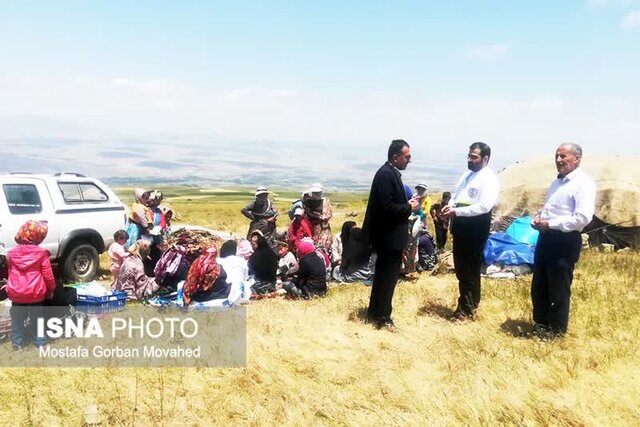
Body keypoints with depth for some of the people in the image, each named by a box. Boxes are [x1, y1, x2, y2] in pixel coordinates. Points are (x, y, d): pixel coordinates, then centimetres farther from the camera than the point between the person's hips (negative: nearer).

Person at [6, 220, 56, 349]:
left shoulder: (12, 253, 0)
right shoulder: (41, 253, -12)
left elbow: (10, 273, 12)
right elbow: (48, 275, -8)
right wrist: (51, 289, 8)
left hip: (16, 294, 3)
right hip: (35, 294, -2)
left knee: (17, 319, 17)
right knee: (37, 319, 12)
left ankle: (17, 343, 26)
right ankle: (40, 343, 20)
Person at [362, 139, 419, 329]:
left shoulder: (391, 172, 11)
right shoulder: (386, 174, -20)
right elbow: (386, 207, -26)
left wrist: (407, 203, 3)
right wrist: (409, 208, -15)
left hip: (389, 234, 10)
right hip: (388, 235, -10)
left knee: (384, 273, 18)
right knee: (389, 274, -1)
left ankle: (376, 311, 30)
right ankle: (382, 316, 11)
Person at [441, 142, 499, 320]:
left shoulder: (490, 178, -11)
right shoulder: (467, 175, 14)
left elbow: (484, 206, -21)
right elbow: (456, 196, 21)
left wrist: (456, 211, -22)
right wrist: (450, 206, -2)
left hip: (475, 227, -8)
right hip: (460, 225, 8)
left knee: (471, 269, 4)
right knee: (460, 267, 16)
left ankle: (468, 309, 18)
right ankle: (464, 304, 31)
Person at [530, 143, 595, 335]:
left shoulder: (583, 183, -13)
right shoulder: (557, 182, 16)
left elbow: (583, 218, -23)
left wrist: (550, 224, -19)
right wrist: (538, 218, 6)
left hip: (565, 241, -9)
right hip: (546, 238, 9)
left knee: (559, 290, 2)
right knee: (539, 286, 16)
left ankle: (557, 331, 18)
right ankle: (540, 325, 32)